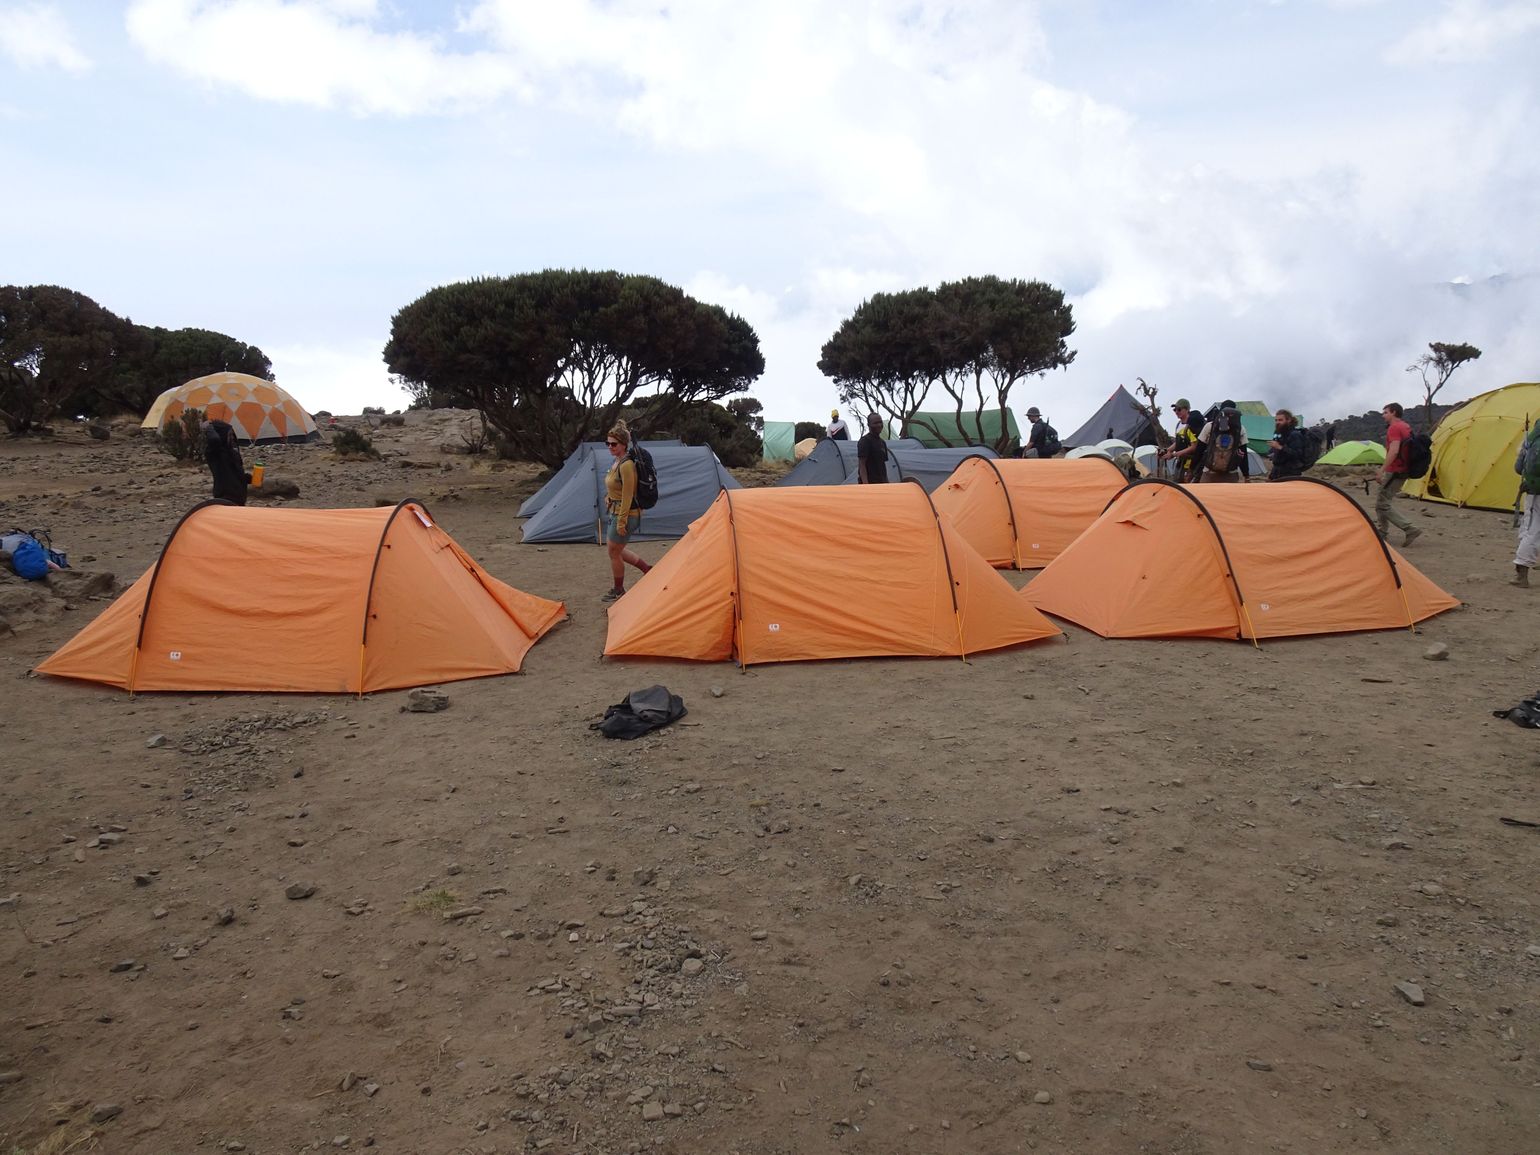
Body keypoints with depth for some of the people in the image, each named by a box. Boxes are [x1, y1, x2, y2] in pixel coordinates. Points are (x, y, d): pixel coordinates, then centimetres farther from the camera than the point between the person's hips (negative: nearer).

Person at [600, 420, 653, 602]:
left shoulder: (626, 465, -22)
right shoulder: (616, 462, 7)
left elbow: (627, 496, -22)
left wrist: (621, 522, -21)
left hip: (625, 514, -10)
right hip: (614, 512, 10)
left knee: (614, 552, 3)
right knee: (614, 549, 20)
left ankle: (618, 591, 20)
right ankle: (647, 569, 31)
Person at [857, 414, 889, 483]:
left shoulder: (882, 442, 19)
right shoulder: (865, 441, -8)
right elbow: (861, 465, -14)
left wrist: (886, 481, 18)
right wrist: (865, 483, -23)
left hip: (881, 483, 9)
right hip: (870, 482, -9)